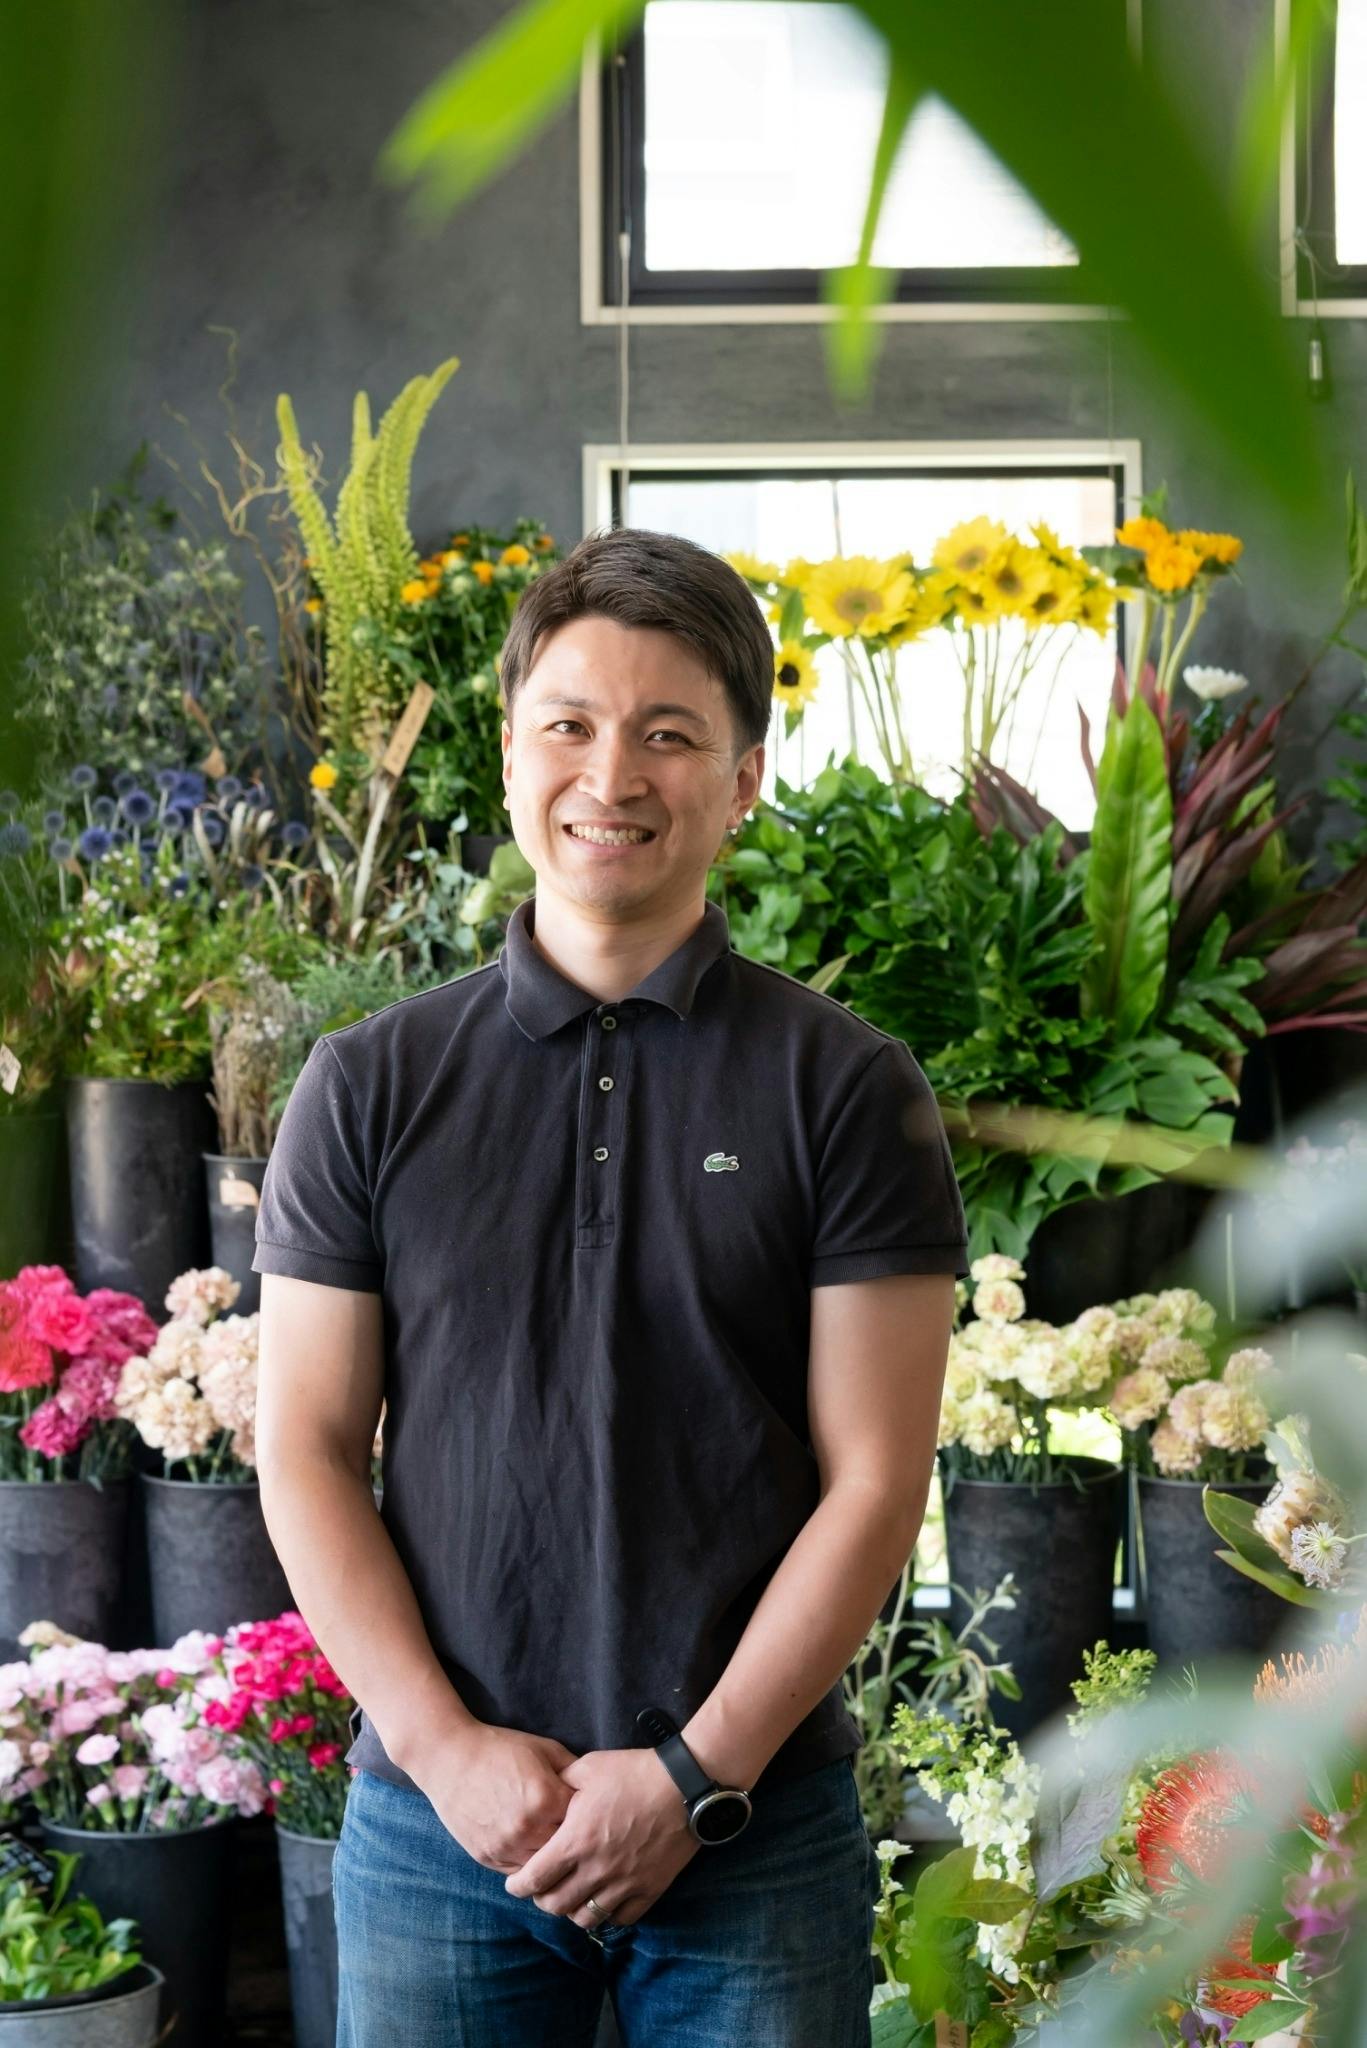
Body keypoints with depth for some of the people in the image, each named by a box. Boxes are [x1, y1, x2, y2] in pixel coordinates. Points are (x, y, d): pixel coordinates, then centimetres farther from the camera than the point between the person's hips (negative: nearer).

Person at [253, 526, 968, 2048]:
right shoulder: (371, 1085, 4)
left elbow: (873, 1481, -4)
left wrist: (695, 1775, -10)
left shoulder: (848, 1091, -1)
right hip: (433, 1821, 1)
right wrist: (447, 1747, -8)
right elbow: (304, 1454, 2)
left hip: (754, 1825, -1)